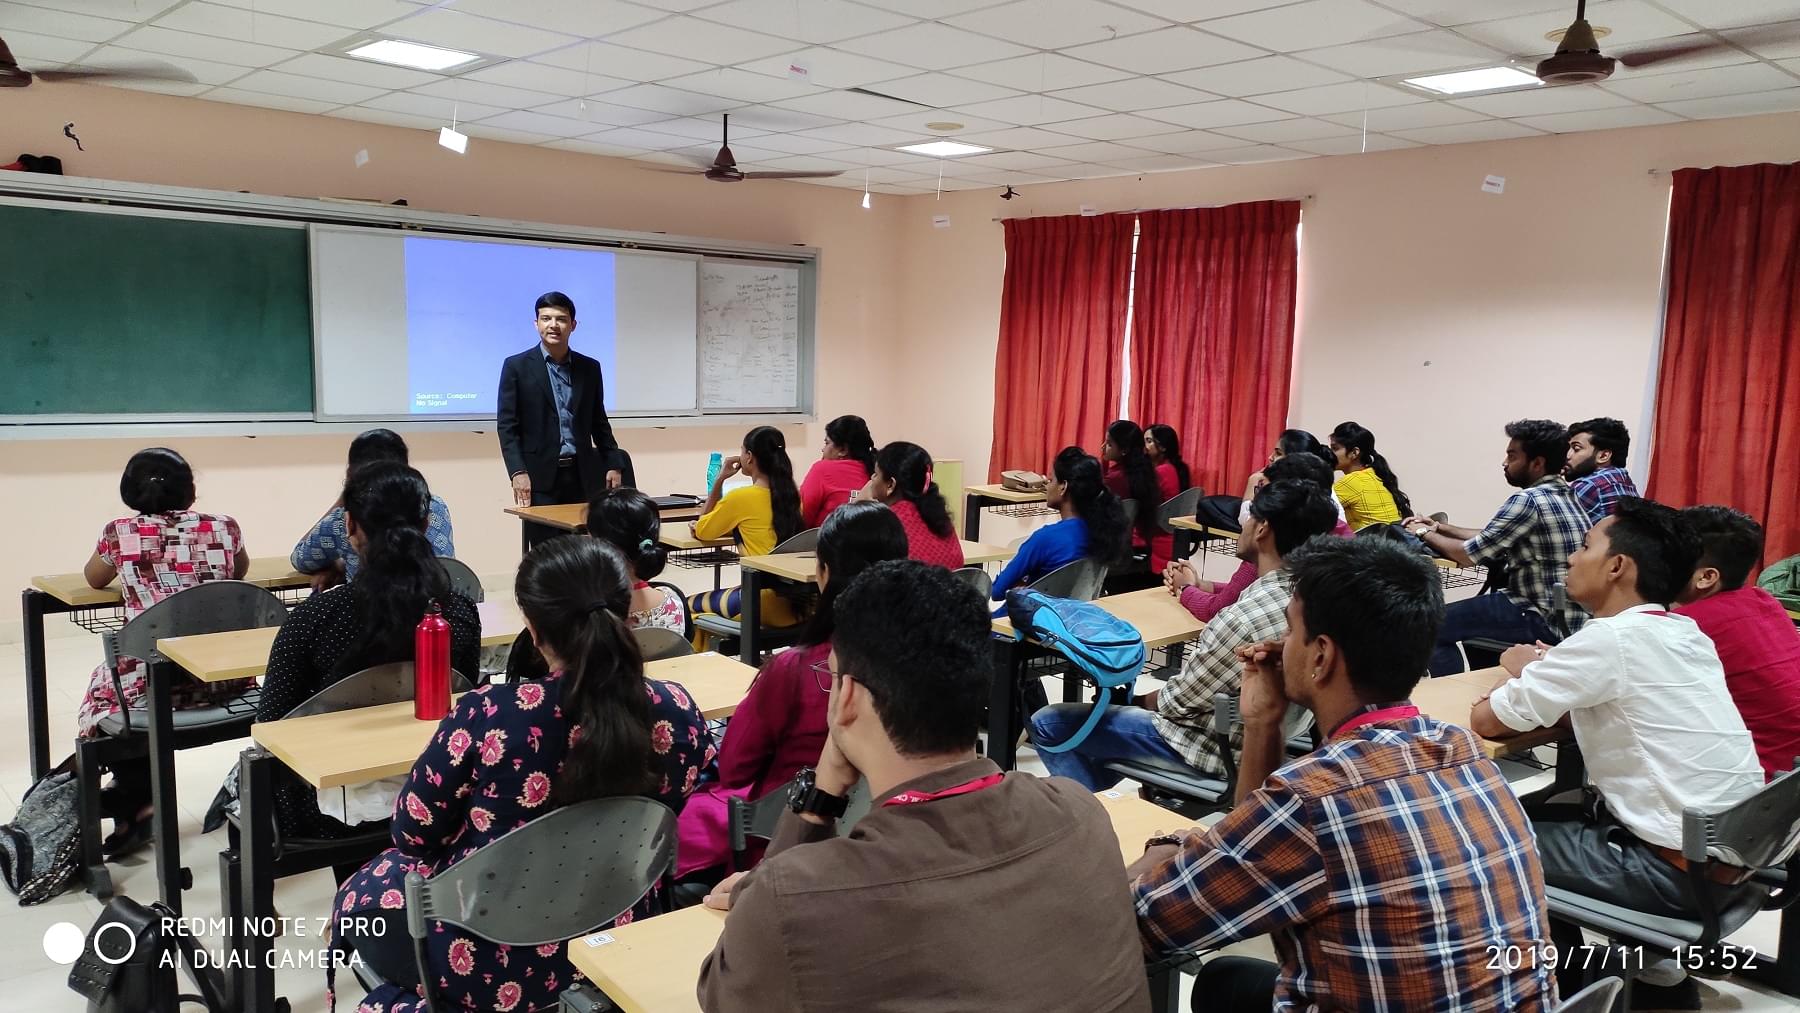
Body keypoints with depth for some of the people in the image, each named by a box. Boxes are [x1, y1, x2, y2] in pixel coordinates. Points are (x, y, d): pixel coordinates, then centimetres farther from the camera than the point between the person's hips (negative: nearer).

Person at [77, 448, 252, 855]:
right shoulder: (223, 528, 1)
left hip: (152, 683, -3)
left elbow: (93, 579, 21)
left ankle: (138, 804, 24)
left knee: (102, 688, 30)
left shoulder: (119, 533, -1)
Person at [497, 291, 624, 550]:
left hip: (583, 477, 3)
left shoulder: (590, 368, 11)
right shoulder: (517, 366, 1)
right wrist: (517, 472, -12)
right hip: (540, 478, -3)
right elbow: (506, 426, -2)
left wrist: (614, 464, 7)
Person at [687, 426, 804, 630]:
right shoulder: (790, 495, 8)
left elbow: (701, 531, 5)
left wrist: (719, 480, 4)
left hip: (765, 603, -7)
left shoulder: (741, 497, -11)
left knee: (690, 605, 14)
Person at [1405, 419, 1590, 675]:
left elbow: (1470, 554, -12)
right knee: (1472, 621, 30)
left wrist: (1425, 534, 3)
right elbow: (1490, 542, 20)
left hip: (1546, 621, -10)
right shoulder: (1562, 495, 13)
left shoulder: (1529, 500, -18)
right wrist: (1440, 527, 18)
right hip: (1566, 616, 10)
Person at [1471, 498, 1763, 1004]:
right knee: (1546, 815, 22)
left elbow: (1485, 720, -12)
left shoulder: (1611, 637, -19)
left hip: (1685, 872, -8)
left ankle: (1573, 987, 21)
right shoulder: (1685, 633, 7)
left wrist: (1524, 676, 6)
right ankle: (1658, 975, 26)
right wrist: (1543, 675, 5)